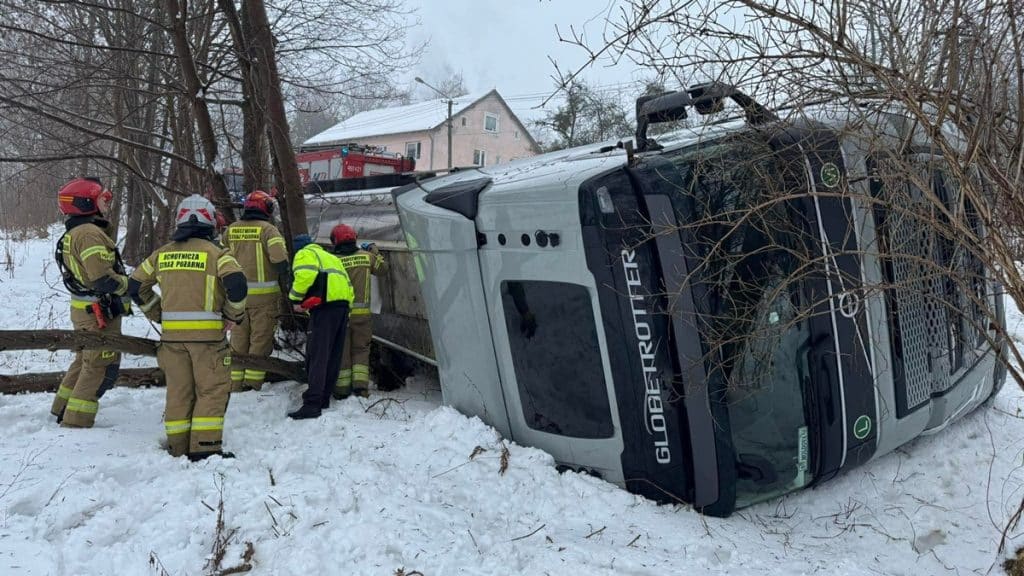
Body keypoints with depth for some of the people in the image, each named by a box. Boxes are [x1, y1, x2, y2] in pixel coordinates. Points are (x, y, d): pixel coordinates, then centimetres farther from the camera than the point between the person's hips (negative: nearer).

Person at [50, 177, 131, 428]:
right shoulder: (90, 233, -21)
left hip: (85, 310, 10)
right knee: (102, 367, -2)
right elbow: (103, 278, -27)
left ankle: (62, 410, 36)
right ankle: (76, 421, 2)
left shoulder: (73, 233, 14)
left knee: (85, 360, 24)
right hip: (99, 312, -10)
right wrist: (130, 285, -12)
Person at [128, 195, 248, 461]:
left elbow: (136, 285, 16)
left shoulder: (162, 253, 11)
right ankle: (204, 447, -1)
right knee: (212, 390, 3)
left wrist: (157, 315, 21)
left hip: (171, 333, 5)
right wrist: (235, 314, -5)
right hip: (207, 332, -5)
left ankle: (178, 447, 20)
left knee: (178, 390, 13)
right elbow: (236, 282, -20)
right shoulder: (214, 252, -5)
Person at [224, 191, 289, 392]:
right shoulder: (267, 229, -8)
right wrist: (286, 276, -4)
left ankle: (235, 383, 17)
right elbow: (279, 256, -19)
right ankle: (253, 382, 3)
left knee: (238, 339, 13)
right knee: (260, 338, 4)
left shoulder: (231, 230, 9)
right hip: (263, 294, -5)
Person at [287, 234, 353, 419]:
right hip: (343, 304, 8)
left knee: (317, 356, -11)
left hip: (325, 305, -8)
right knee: (333, 356, 12)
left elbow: (305, 275, -15)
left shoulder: (304, 254, 9)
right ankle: (324, 398, 20)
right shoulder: (331, 257, 33)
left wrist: (296, 299, -5)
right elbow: (348, 286, 26)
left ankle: (312, 404, -15)